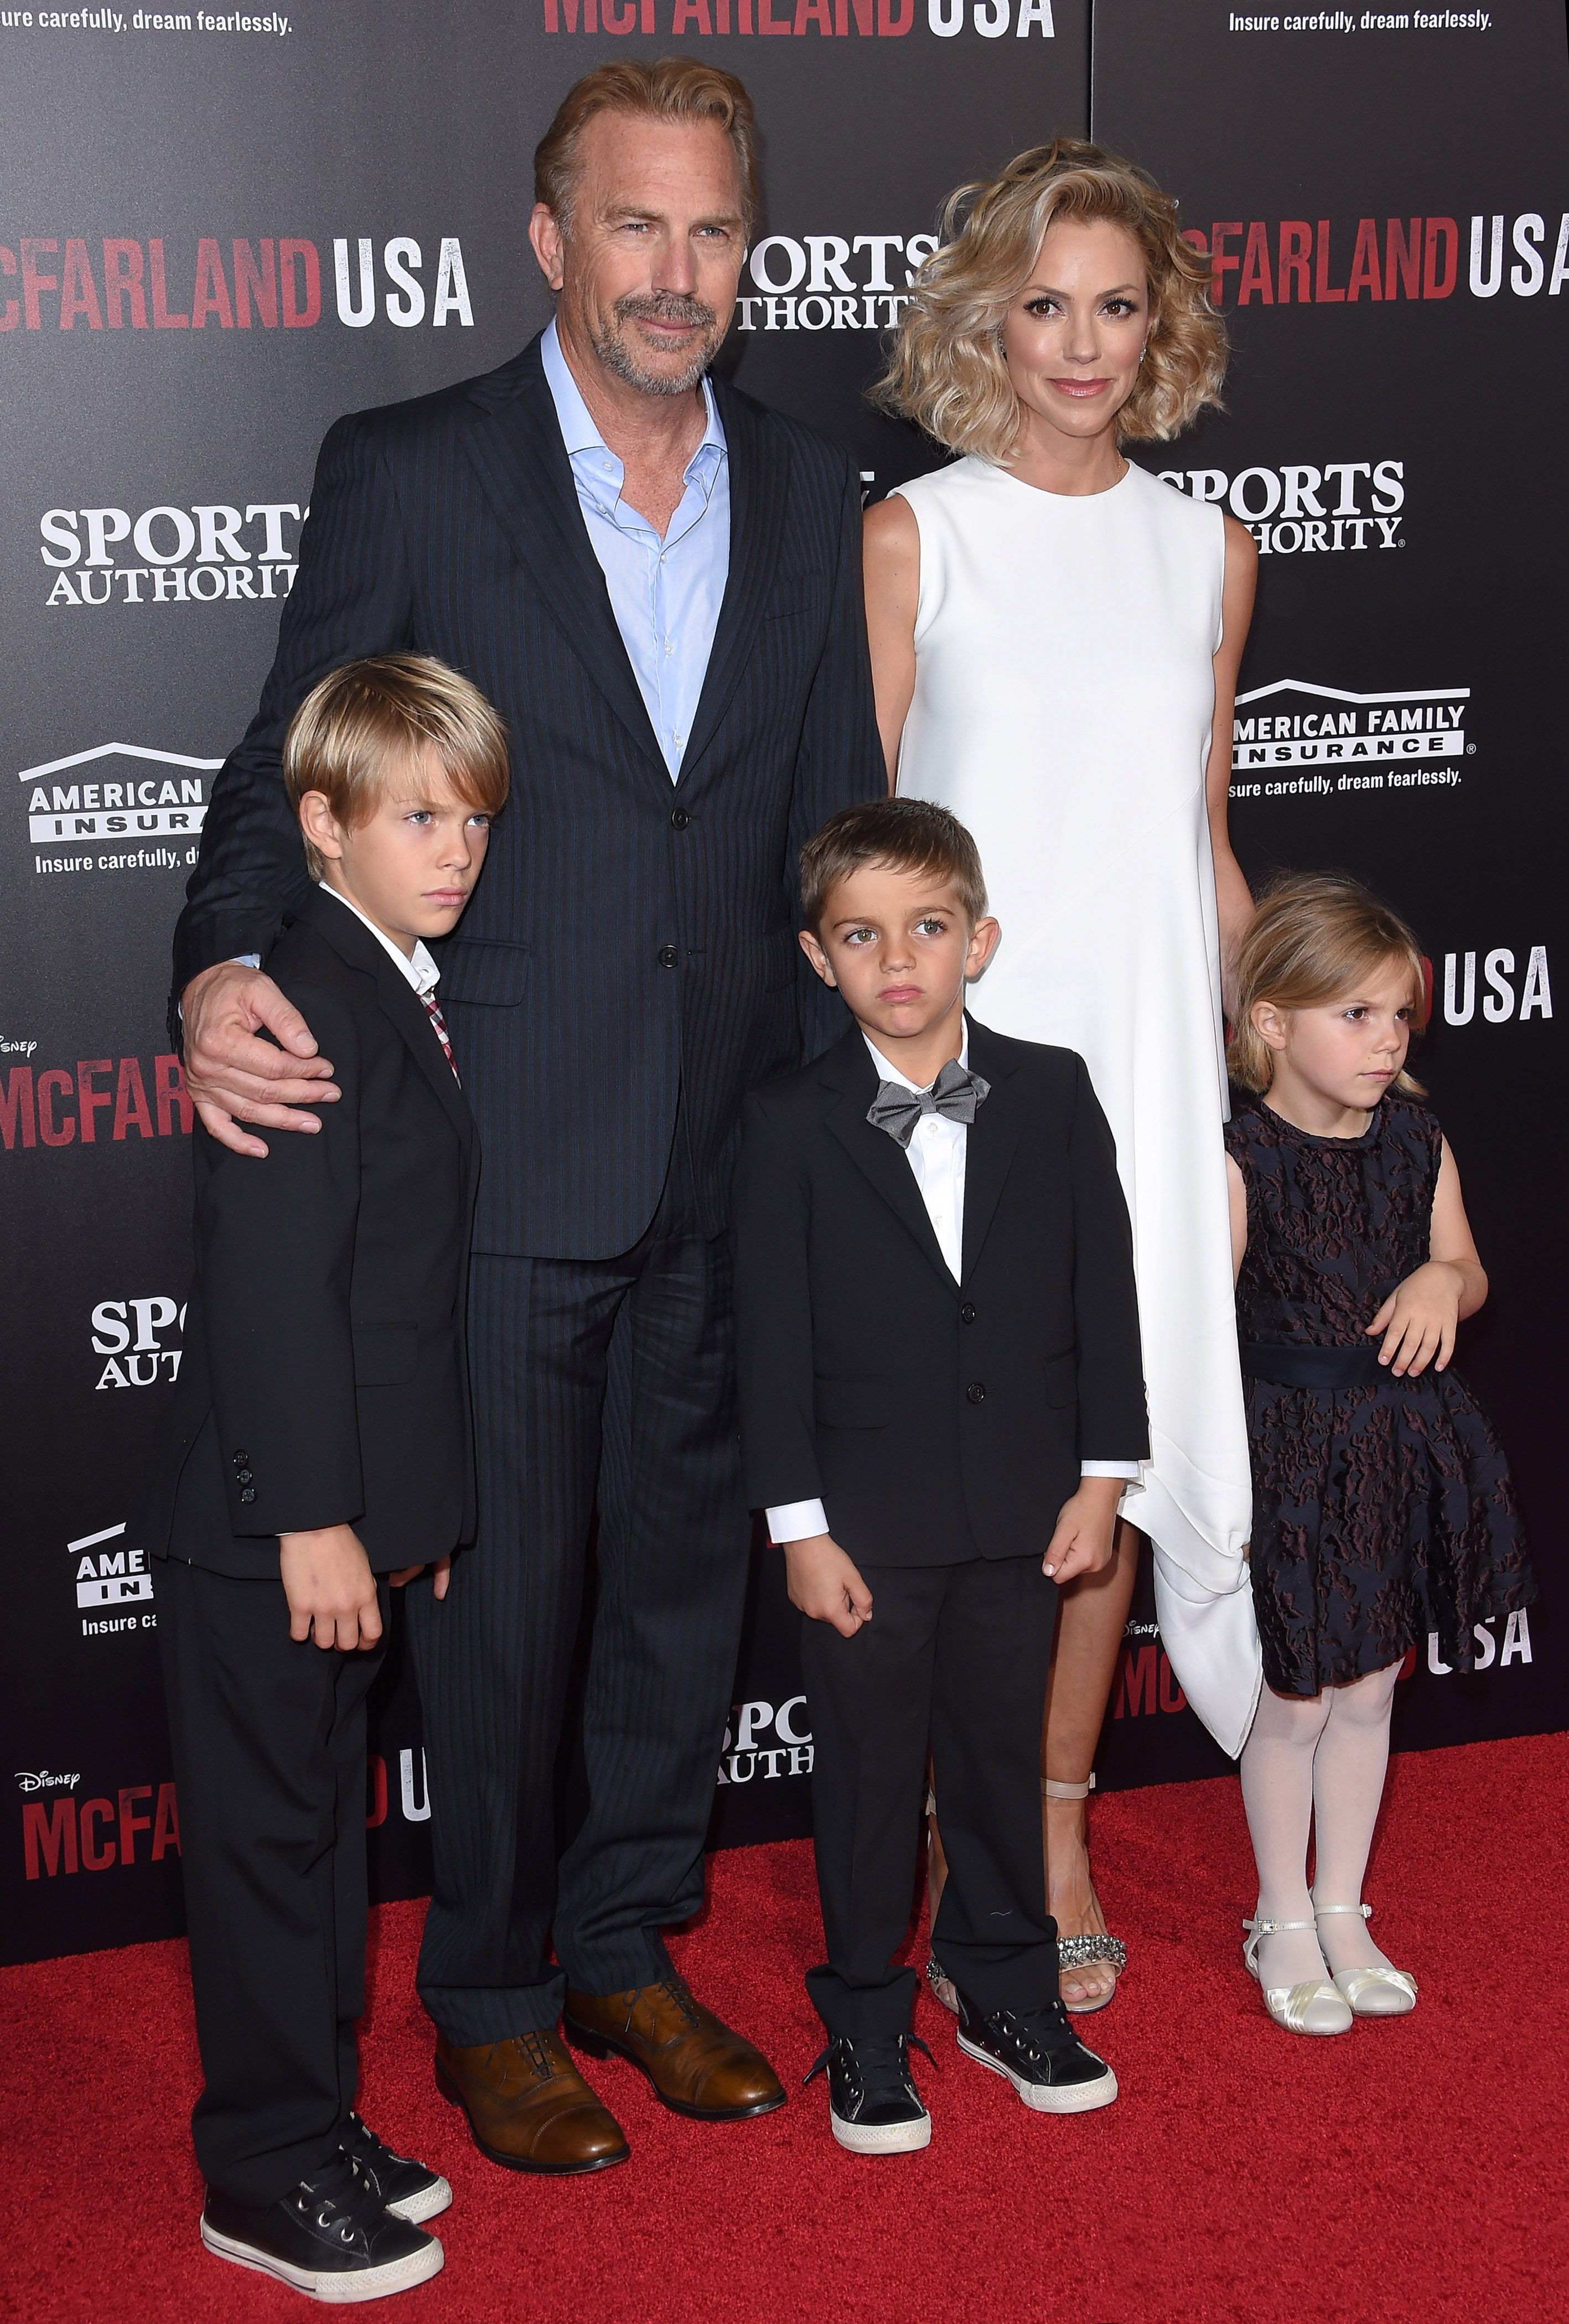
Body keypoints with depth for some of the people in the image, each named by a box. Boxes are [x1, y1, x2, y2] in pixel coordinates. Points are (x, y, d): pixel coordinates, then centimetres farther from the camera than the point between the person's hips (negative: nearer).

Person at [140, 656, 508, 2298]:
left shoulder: (396, 996, 13)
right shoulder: (306, 1004, -18)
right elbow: (271, 1283, -23)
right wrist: (310, 1518, -23)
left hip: (349, 1503, 10)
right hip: (270, 1518, -10)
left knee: (319, 1821, 19)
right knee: (270, 1828, 2)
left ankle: (313, 2122, 32)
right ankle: (267, 2175, 15)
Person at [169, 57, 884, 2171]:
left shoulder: (813, 496, 8)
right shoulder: (408, 474, -4)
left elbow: (840, 827, 11)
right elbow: (286, 770, -3)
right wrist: (225, 973, -23)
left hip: (736, 1157, 4)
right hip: (503, 1147, -4)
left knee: (690, 1564, 15)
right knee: (499, 1588, 7)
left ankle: (629, 1945, 34)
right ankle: (490, 1998, 26)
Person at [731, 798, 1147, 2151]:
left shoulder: (1053, 1093, 0)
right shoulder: (791, 1126, -7)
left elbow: (1104, 1289, 2)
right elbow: (773, 1338, -6)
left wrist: (1101, 1477, -1)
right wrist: (799, 1525, -9)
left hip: (1021, 1504, 2)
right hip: (868, 1514, -2)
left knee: (1004, 1749, 15)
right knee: (870, 1770, 8)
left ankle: (1006, 1989, 33)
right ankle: (865, 2026, 23)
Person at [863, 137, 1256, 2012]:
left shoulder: (1209, 551, 9)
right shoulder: (911, 538, -1)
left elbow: (1210, 849, 14)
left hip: (1149, 1051, 3)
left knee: (1115, 1453, 6)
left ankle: (1058, 1836, 23)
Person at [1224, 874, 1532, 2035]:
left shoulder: (1419, 1142, 1)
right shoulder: (1243, 1158, -14)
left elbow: (1467, 1270, 13)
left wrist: (1443, 1282, -11)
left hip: (1405, 1439, 5)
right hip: (1291, 1447, -5)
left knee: (1369, 1690, 15)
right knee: (1295, 1700, 6)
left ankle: (1343, 1912, 32)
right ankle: (1283, 1923, 26)